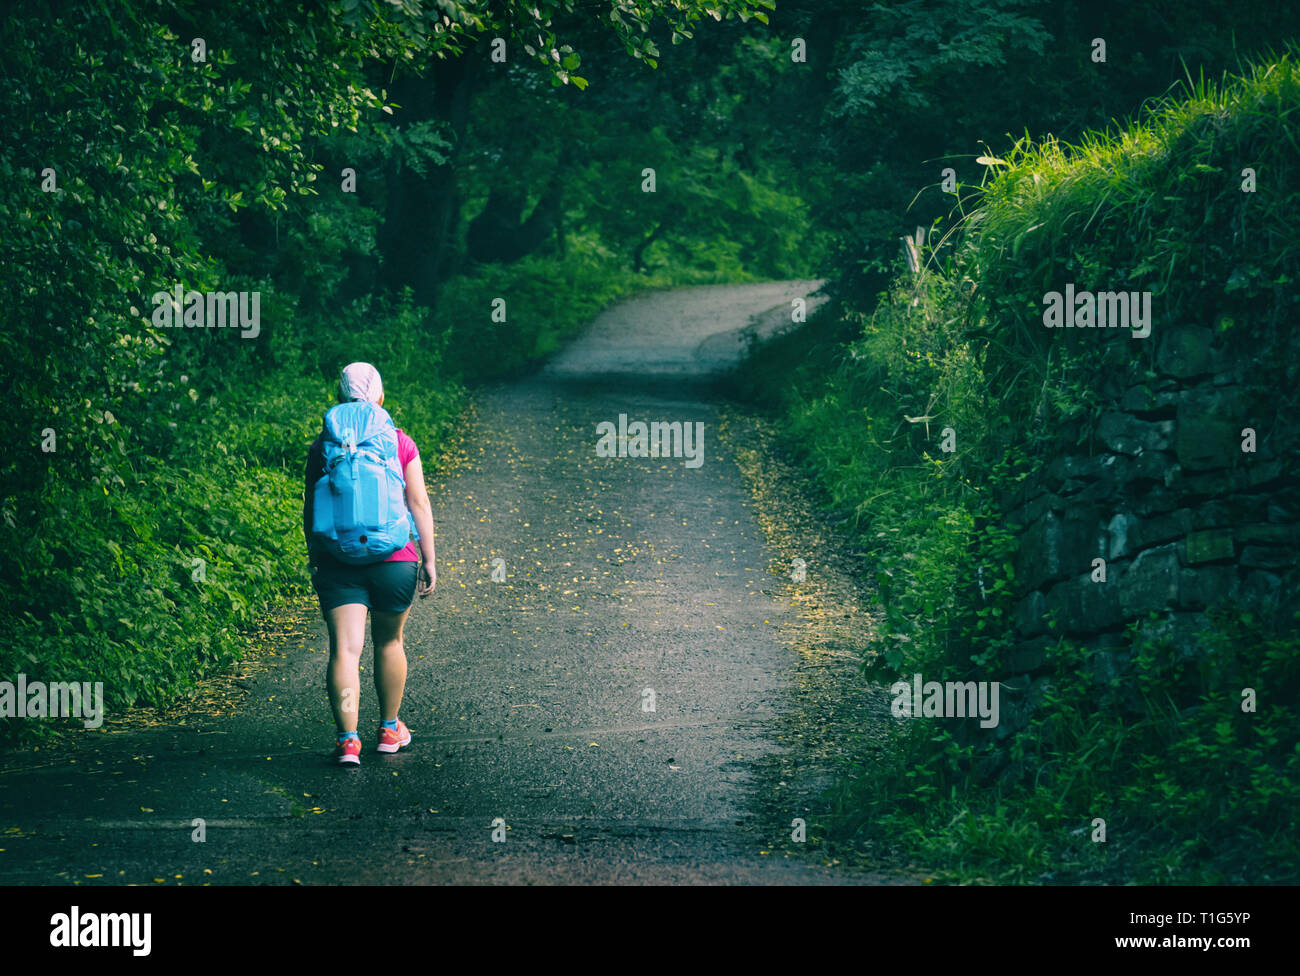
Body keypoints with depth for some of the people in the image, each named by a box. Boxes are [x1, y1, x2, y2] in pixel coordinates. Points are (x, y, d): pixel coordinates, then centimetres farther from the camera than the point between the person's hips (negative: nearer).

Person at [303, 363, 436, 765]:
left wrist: (313, 556, 17)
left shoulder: (323, 444, 2)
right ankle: (389, 729, 32)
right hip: (394, 559, 0)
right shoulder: (400, 443, -1)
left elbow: (310, 508, 6)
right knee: (388, 642, 19)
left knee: (344, 649, -5)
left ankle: (348, 740, -16)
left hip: (337, 561, 0)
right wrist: (428, 558, 1)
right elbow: (418, 504, -3)